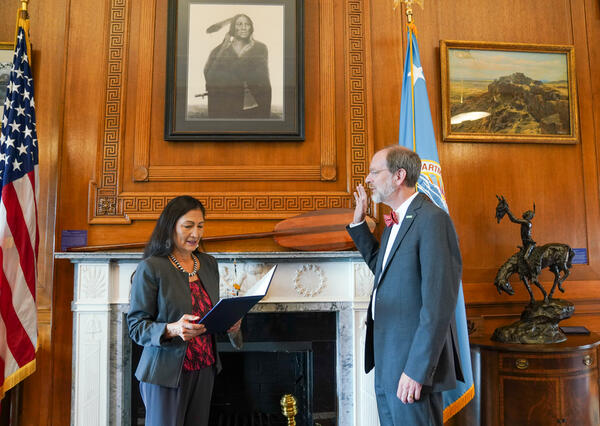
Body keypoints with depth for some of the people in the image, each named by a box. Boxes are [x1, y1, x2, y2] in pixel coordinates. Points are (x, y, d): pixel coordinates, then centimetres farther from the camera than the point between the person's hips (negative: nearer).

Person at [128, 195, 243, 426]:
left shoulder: (209, 264, 7)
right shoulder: (150, 268, -12)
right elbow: (136, 326, -11)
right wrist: (172, 329, -28)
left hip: (204, 370, 6)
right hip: (166, 372, -5)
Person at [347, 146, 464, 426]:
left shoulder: (432, 219, -18)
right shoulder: (396, 221, 11)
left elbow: (438, 304, -23)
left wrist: (417, 370, -23)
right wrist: (359, 222, 17)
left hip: (413, 361, -9)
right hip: (386, 360, 9)